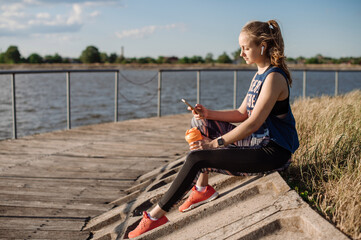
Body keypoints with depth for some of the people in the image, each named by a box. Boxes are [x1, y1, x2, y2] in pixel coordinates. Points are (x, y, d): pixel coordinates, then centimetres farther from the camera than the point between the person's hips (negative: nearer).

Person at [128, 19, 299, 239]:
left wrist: (214, 143, -22)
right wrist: (209, 113, -1)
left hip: (272, 151, -10)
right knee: (201, 123, 10)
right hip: (257, 140, 10)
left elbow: (253, 124, -23)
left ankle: (157, 216, -8)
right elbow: (242, 114, 14)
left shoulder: (274, 77, -18)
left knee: (197, 158, -19)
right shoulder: (260, 74, 13)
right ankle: (202, 188, 9)